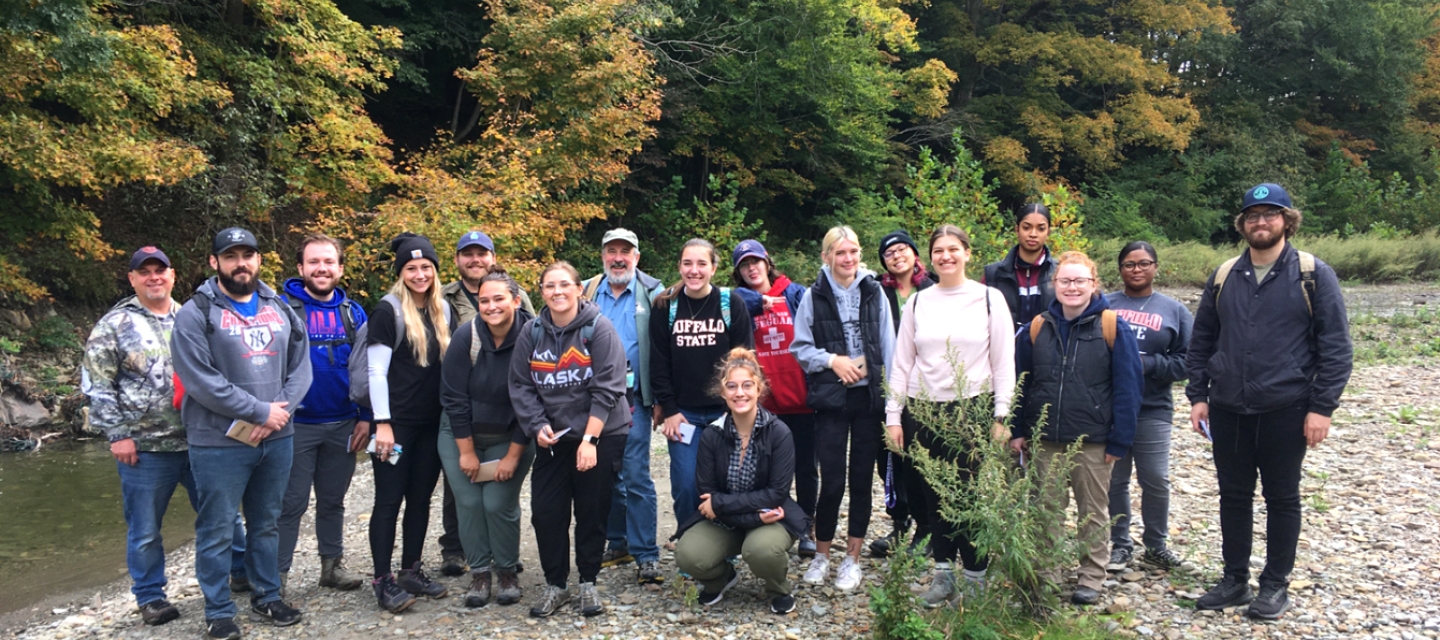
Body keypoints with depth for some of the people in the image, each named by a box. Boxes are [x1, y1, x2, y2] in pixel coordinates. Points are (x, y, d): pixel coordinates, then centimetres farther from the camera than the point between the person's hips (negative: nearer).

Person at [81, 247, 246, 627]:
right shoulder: (114, 325, -4)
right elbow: (96, 385, -6)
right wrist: (116, 435, -10)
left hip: (201, 441, 3)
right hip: (146, 448, -3)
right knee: (145, 529, 7)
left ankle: (243, 571, 30)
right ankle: (150, 596, 23)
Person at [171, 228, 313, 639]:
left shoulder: (280, 309, 9)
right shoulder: (195, 314, -7)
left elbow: (300, 367, 5)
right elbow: (200, 380, -16)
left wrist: (279, 413, -11)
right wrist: (261, 411, -15)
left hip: (277, 439, 5)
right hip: (219, 443, -4)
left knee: (266, 524, 17)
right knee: (217, 531, 4)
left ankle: (267, 596, 30)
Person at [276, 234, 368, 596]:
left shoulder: (353, 313, 5)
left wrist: (365, 417, 2)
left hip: (342, 426, 4)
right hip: (296, 425, -4)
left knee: (333, 500, 15)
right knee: (291, 503, 1)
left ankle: (333, 564, 27)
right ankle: (278, 574, 11)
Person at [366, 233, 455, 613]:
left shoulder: (443, 310, 9)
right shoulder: (388, 311, -8)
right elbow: (376, 371, -11)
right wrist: (382, 422, -15)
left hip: (433, 423, 6)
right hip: (397, 422, -6)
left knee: (421, 498, 12)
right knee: (389, 500, 0)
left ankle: (411, 571, 22)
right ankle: (383, 580, 6)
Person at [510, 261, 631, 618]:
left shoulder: (598, 329, -11)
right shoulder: (532, 332, 1)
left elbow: (607, 388, -16)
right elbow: (521, 386, 3)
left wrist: (589, 439, -20)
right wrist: (538, 425, -11)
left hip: (602, 435, -3)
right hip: (554, 437, 3)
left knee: (592, 512, 4)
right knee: (546, 512, 1)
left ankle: (588, 584, 21)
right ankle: (555, 585, 18)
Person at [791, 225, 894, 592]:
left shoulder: (874, 292, 4)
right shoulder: (814, 296, 1)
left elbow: (888, 347, 4)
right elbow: (799, 347, 4)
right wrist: (832, 360, -11)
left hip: (869, 396, 2)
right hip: (831, 398, -1)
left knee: (862, 479, 7)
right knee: (832, 480, -2)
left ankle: (852, 559, 20)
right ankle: (821, 554, 19)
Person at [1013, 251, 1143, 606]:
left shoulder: (1112, 328, -7)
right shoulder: (1037, 328, 3)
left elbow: (1127, 388, -7)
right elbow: (1020, 382, 7)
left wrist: (1119, 441, -10)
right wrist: (1017, 431, 2)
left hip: (1093, 443, -2)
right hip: (1045, 442, 3)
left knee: (1092, 512, 12)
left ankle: (1092, 577, 25)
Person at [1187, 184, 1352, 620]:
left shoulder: (1313, 275, -4)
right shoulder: (1224, 276, 7)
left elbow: (1336, 347, -6)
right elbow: (1201, 341, 12)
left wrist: (1322, 407, -10)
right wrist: (1198, 395, 6)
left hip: (1286, 411, -3)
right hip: (1228, 411, 3)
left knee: (1282, 499, 8)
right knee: (1233, 496, 11)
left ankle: (1275, 586, 21)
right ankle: (1235, 580, 24)